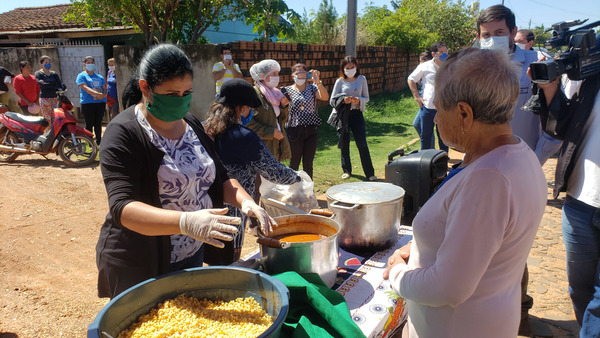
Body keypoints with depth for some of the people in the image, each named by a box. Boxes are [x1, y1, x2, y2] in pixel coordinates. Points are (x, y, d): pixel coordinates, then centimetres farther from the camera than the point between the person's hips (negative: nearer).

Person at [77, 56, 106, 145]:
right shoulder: (82, 76, 3)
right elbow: (85, 87, -12)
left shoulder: (99, 77, 20)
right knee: (89, 124, -2)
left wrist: (103, 95, -11)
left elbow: (104, 88, 13)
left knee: (98, 123, 9)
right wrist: (97, 94, -26)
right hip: (88, 103, -4)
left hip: (100, 102, 4)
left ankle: (99, 141, 18)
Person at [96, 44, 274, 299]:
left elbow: (220, 178, 9)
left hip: (193, 255, 6)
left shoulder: (192, 125, 4)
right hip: (140, 268, -6)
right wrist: (186, 222, -43)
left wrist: (245, 201, -12)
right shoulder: (124, 133, -17)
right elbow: (123, 208, -27)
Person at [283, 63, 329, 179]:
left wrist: (318, 82, -24)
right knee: (294, 163, 7)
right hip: (294, 130, -1)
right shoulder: (288, 90, 4)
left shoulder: (312, 88, 5)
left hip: (311, 130, 1)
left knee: (308, 163, 8)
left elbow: (325, 97, -13)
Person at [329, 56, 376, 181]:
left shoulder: (362, 79, 5)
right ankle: (346, 170, 25)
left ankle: (369, 173, 3)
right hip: (343, 115, 1)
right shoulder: (340, 81, 2)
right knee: (344, 144, 8)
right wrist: (343, 100, -17)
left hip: (357, 113, 0)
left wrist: (359, 100, -13)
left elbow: (366, 98, 8)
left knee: (362, 144, -5)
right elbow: (332, 100, 1)